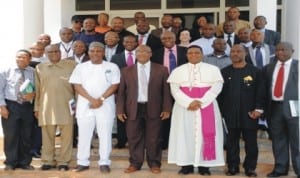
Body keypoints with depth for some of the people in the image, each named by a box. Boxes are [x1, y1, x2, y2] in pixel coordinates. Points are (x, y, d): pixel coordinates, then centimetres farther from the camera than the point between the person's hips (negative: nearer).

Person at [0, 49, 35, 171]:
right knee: (11, 135, 2)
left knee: (26, 136, 8)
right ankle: (10, 162, 16)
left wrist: (33, 94, -13)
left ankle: (25, 162, 20)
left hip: (27, 106, 2)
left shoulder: (33, 72, 3)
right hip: (10, 106, -2)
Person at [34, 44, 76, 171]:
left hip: (66, 105, -2)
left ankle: (63, 161, 10)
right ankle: (48, 161, 18)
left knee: (67, 134, 0)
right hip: (46, 106, 2)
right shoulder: (39, 68, 12)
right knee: (47, 134, 7)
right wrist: (36, 107, 11)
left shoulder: (72, 65, 4)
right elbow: (37, 89, 13)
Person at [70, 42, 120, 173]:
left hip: (105, 106, -1)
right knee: (84, 134, 5)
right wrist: (91, 99, -13)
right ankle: (82, 162, 14)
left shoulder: (112, 67, 5)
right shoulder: (81, 67, 7)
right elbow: (77, 85, -1)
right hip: (85, 105, 1)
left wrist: (101, 99, -13)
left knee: (105, 134, 1)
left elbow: (114, 85, -2)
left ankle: (104, 162, 9)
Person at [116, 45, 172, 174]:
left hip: (153, 109, -1)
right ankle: (135, 163, 18)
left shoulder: (161, 70, 3)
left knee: (153, 139, 6)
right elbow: (121, 92, 6)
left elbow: (166, 91, 2)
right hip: (133, 109, 1)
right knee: (134, 138, 6)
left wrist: (166, 109, -4)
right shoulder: (127, 71, 8)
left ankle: (154, 164, 18)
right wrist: (120, 110, 0)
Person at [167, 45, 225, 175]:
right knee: (185, 134, 0)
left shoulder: (213, 69, 6)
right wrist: (188, 103, -15)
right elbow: (175, 89, -1)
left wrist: (200, 102, -15)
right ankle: (186, 164, 5)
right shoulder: (178, 71, 8)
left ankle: (204, 165, 4)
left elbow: (216, 87, -4)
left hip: (206, 107, -1)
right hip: (184, 108, 1)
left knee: (205, 134, -2)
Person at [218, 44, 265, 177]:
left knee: (251, 142, 5)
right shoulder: (224, 72, 8)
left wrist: (258, 109, -9)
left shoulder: (255, 71, 3)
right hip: (230, 114, 1)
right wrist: (220, 111, 3)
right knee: (231, 142, 6)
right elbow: (220, 93, 7)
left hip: (249, 114, -1)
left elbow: (260, 92, 1)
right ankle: (232, 167, 17)